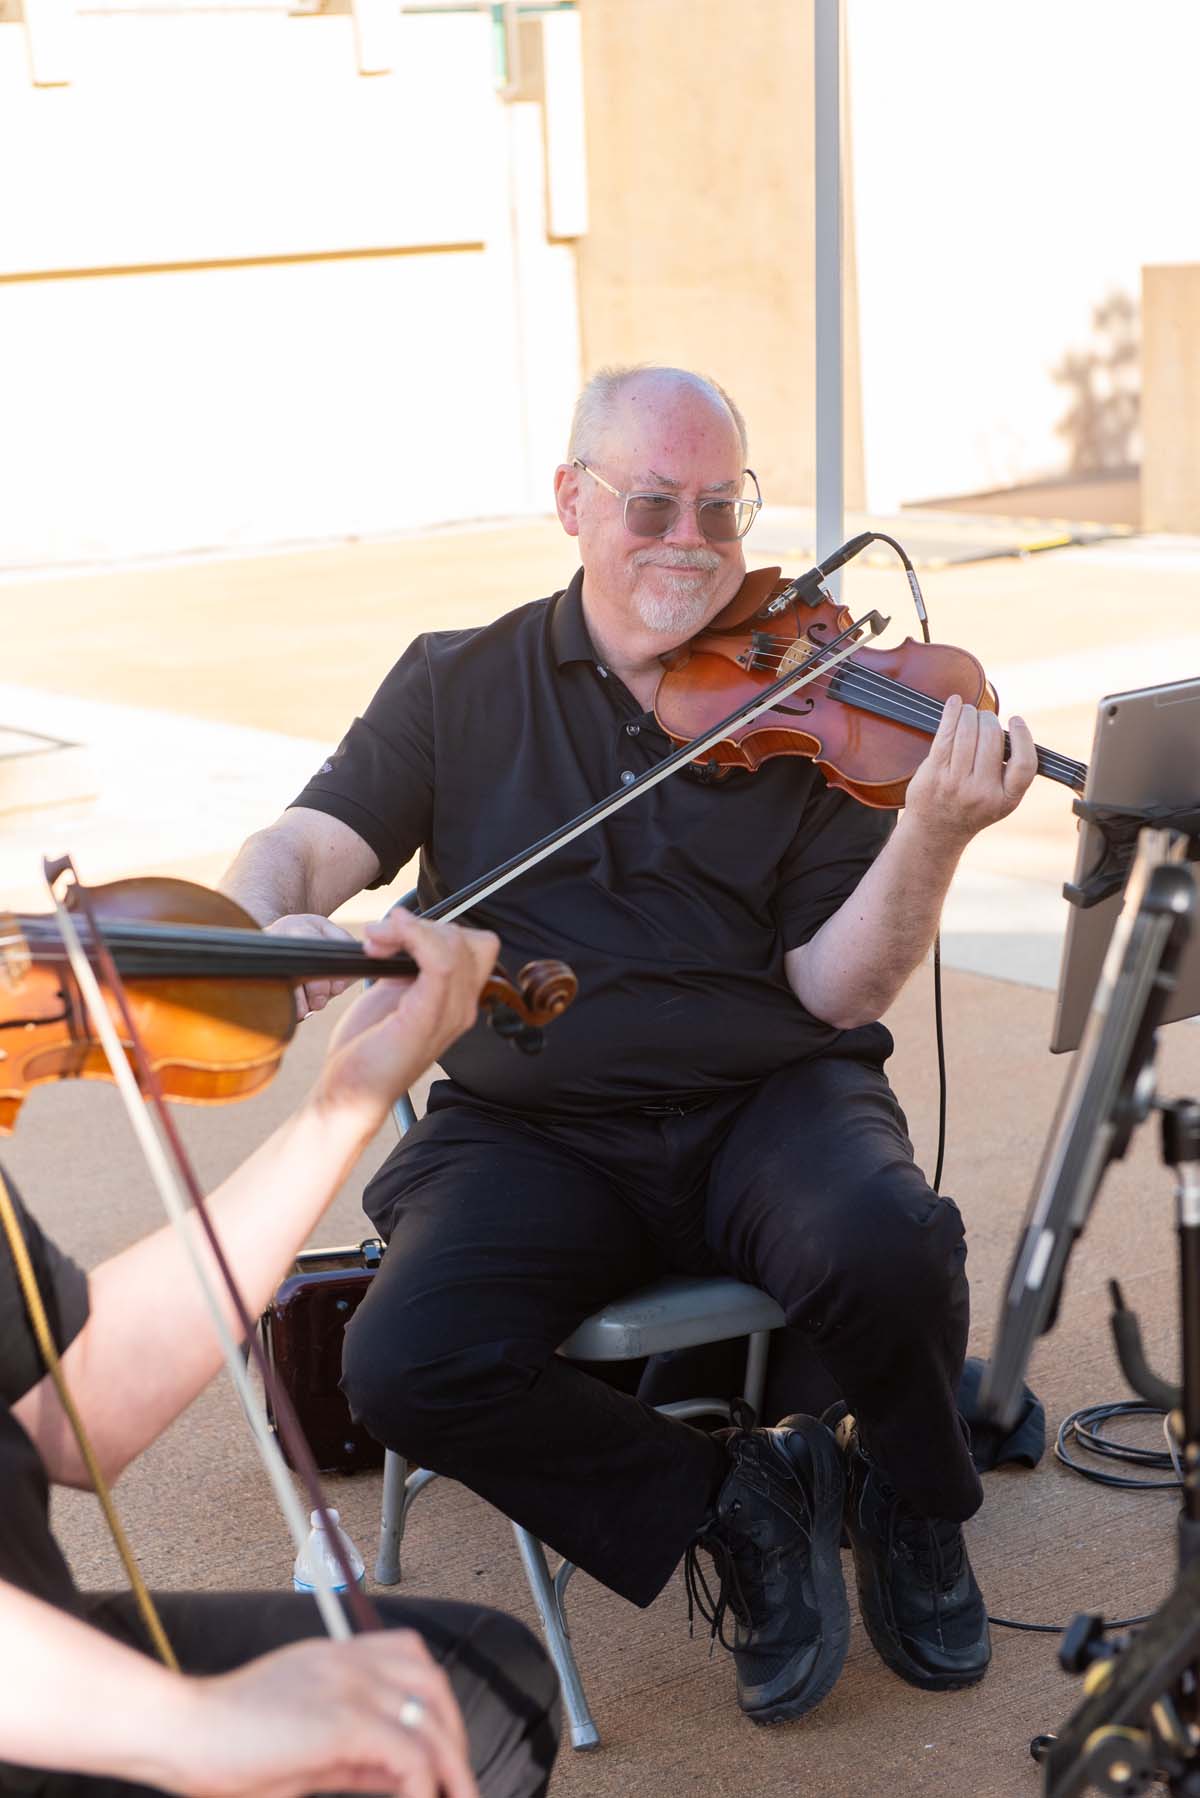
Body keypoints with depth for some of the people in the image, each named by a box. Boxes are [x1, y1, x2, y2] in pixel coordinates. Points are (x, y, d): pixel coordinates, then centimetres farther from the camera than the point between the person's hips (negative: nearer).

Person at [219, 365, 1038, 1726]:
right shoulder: (457, 687, 7)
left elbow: (836, 991, -5)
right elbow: (302, 845, -4)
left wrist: (932, 835, -23)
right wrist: (262, 923, -28)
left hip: (765, 1104, -1)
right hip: (535, 1134, 1)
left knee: (889, 1246, -33)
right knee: (407, 1365, -27)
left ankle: (914, 1512, 3)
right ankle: (727, 1500, 0)